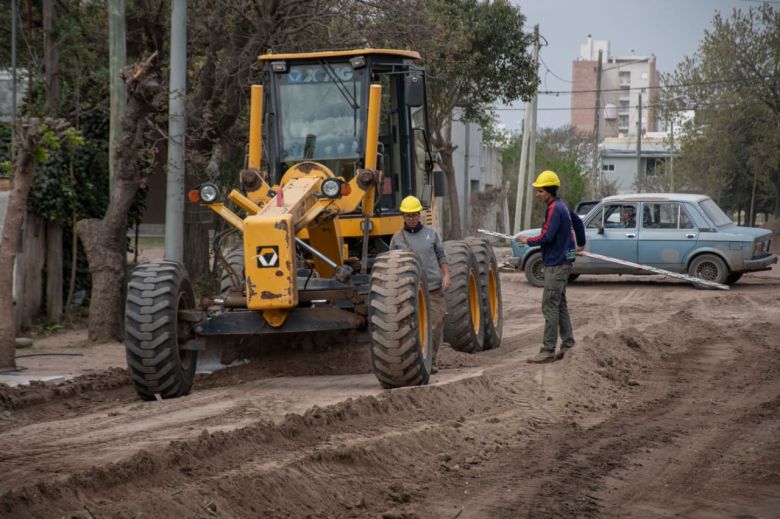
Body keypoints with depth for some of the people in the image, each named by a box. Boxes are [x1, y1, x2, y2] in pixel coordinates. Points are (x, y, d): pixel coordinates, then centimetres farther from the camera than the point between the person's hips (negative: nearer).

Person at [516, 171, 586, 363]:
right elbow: (578, 222, 29)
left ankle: (548, 350, -9)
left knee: (550, 307, -9)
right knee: (560, 304, 16)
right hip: (562, 262, 10)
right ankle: (568, 345, 20)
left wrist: (527, 240, -8)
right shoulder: (562, 207, 12)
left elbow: (546, 237, -24)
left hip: (556, 265, -10)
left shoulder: (554, 209, -18)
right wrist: (580, 244, 40)